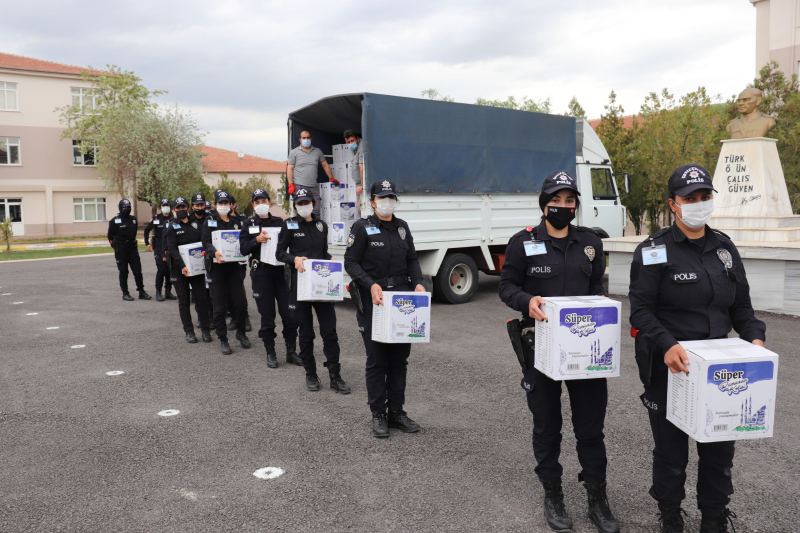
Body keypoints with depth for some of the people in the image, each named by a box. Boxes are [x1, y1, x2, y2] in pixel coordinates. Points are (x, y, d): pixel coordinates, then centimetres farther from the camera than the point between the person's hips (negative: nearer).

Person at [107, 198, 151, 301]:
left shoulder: (133, 219, 12)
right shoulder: (114, 221, -2)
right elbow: (110, 236, 4)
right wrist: (115, 246, 2)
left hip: (133, 248, 4)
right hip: (121, 250, -4)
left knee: (138, 271, 2)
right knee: (123, 272, 1)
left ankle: (141, 292, 8)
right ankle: (125, 293, 7)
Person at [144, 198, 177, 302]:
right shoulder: (156, 218, 1)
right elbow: (146, 230, 12)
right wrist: (147, 243, 8)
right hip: (159, 247, -2)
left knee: (170, 270, 5)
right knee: (161, 269, -9)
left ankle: (168, 292, 15)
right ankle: (158, 292, 0)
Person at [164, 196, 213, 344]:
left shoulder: (197, 224, 9)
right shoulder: (171, 227, 1)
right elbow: (172, 249, -9)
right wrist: (182, 266, -23)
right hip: (179, 269, -2)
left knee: (202, 298, 1)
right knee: (184, 300, 5)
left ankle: (205, 329, 9)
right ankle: (189, 331, 12)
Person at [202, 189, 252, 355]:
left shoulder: (236, 222, 11)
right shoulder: (210, 221, 1)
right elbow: (206, 242, -11)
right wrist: (215, 252, -30)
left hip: (233, 266, 3)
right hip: (216, 267, -3)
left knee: (241, 301, 1)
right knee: (219, 306, 1)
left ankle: (241, 333, 24)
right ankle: (223, 340, 13)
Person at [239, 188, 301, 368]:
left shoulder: (279, 222, 11)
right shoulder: (249, 224, 8)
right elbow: (243, 249, 1)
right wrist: (257, 240, -15)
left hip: (280, 270, 1)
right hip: (261, 273, -1)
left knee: (289, 313, -1)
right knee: (267, 315, 3)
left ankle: (291, 351, 12)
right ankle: (270, 353, 17)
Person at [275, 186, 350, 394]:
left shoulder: (321, 225, 13)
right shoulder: (289, 225, 2)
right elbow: (279, 253, 2)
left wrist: (331, 260, 0)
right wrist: (295, 259, -17)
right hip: (300, 285, -2)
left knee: (329, 330, -1)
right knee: (305, 332, 6)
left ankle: (335, 376, 5)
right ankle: (310, 374, 20)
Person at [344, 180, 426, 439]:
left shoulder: (402, 227, 11)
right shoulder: (362, 227, -5)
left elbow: (412, 259, 14)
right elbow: (351, 262, -9)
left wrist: (418, 282, -4)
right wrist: (371, 285, -23)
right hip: (373, 298, -5)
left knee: (400, 357, 10)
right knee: (377, 360, 3)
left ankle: (396, 411, 23)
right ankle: (378, 414, 15)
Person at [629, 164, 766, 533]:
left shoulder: (724, 248, 9)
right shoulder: (654, 251, -8)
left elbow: (741, 305, 14)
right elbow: (641, 310, -13)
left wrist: (754, 336, -5)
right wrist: (666, 346, -28)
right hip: (671, 365, -5)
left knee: (720, 447, 14)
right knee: (671, 448, 10)